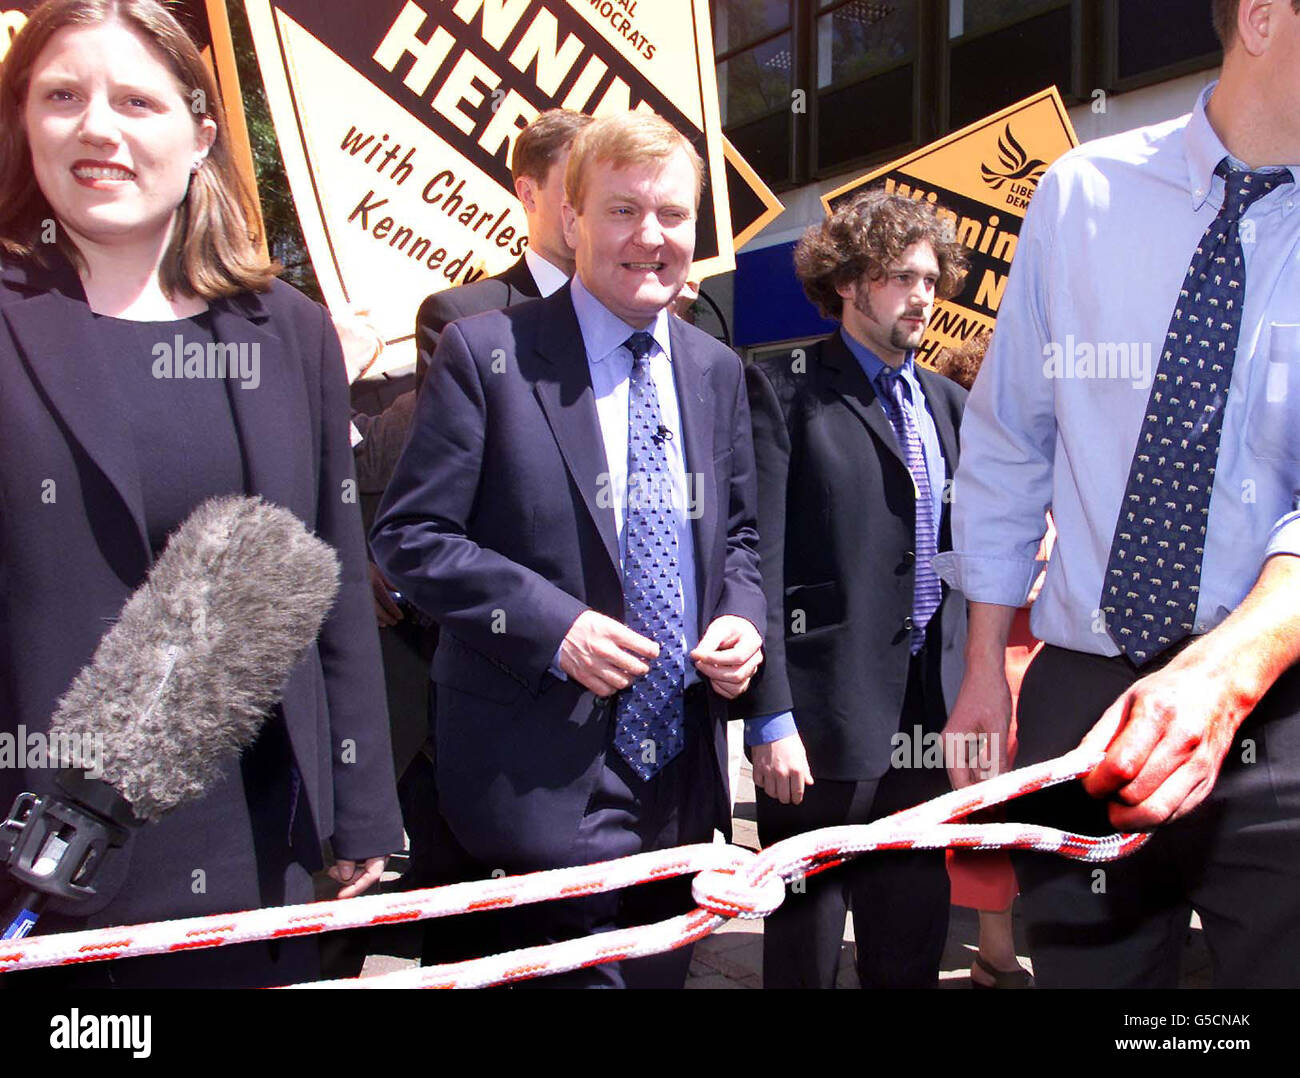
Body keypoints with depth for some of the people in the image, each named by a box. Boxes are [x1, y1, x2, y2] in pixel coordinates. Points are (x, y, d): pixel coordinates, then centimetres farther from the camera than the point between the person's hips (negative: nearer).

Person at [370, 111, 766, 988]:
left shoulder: (717, 371, 10)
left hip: (683, 771, 6)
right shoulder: (486, 354, -7)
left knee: (663, 971, 20)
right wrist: (550, 624, -20)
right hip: (548, 774, -6)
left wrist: (743, 617, -4)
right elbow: (409, 535, -10)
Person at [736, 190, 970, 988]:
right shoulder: (785, 389, -5)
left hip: (931, 714, 6)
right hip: (825, 716, -5)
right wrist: (770, 718, -16)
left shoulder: (950, 404, 14)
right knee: (806, 950, 8)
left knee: (912, 951, 17)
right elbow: (759, 560, -11)